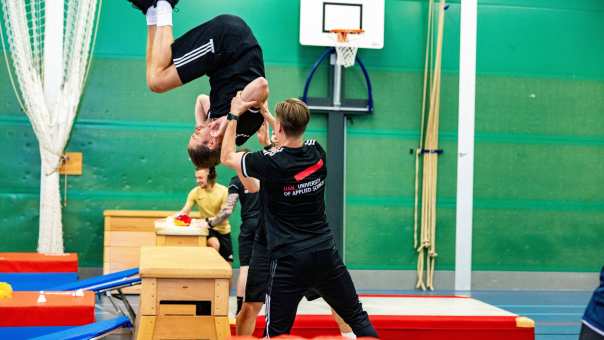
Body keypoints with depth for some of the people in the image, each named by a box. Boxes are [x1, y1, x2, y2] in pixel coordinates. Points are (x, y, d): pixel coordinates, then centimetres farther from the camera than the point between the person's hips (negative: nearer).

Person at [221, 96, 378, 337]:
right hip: (326, 253, 5)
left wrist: (234, 115, 14)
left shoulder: (270, 163, -13)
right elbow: (291, 141, 25)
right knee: (358, 318, 14)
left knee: (276, 333, 4)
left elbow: (227, 157, 5)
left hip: (289, 260, -4)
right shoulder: (317, 153, 1)